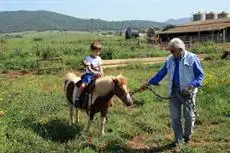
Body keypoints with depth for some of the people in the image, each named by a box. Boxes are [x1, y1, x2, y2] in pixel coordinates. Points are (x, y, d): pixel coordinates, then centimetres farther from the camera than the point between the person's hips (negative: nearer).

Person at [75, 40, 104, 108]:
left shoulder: (99, 58, 8)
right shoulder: (88, 59, -9)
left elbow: (100, 68, 8)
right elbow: (89, 69, -16)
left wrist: (101, 73, -12)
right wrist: (95, 74, -27)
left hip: (97, 76, 5)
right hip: (89, 75, -5)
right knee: (83, 85, -27)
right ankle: (77, 99, -18)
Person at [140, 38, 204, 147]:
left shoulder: (192, 58, -8)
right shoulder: (170, 59, 6)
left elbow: (200, 75, -7)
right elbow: (161, 73, 11)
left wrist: (191, 86, -22)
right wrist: (149, 83, 6)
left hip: (187, 92, -4)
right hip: (173, 91, 4)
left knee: (189, 116, 8)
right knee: (175, 117, 7)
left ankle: (187, 136, 33)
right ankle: (179, 139, 21)